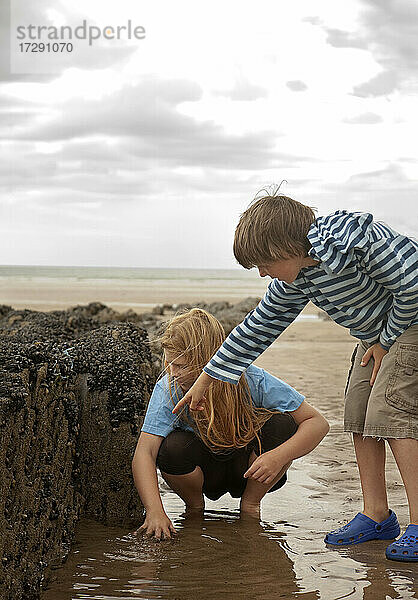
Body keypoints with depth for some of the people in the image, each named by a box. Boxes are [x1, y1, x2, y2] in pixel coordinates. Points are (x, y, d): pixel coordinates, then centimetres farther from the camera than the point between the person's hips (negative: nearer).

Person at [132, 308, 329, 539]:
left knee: (280, 424, -28)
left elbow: (317, 423, -22)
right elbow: (144, 452, -29)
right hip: (205, 473, 0)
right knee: (172, 447, -32)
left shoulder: (252, 380, -25)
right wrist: (155, 511, -44)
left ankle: (250, 505, -4)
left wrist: (279, 456, -39)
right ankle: (194, 507, 2)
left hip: (251, 469, 0)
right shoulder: (168, 389, -22)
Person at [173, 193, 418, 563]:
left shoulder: (350, 237, -31)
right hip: (375, 332, 9)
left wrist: (386, 341, -16)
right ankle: (376, 515, 11)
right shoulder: (292, 282, -4)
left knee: (388, 412, -18)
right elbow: (258, 328, 5)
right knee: (358, 414, 3)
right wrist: (205, 380, 9)